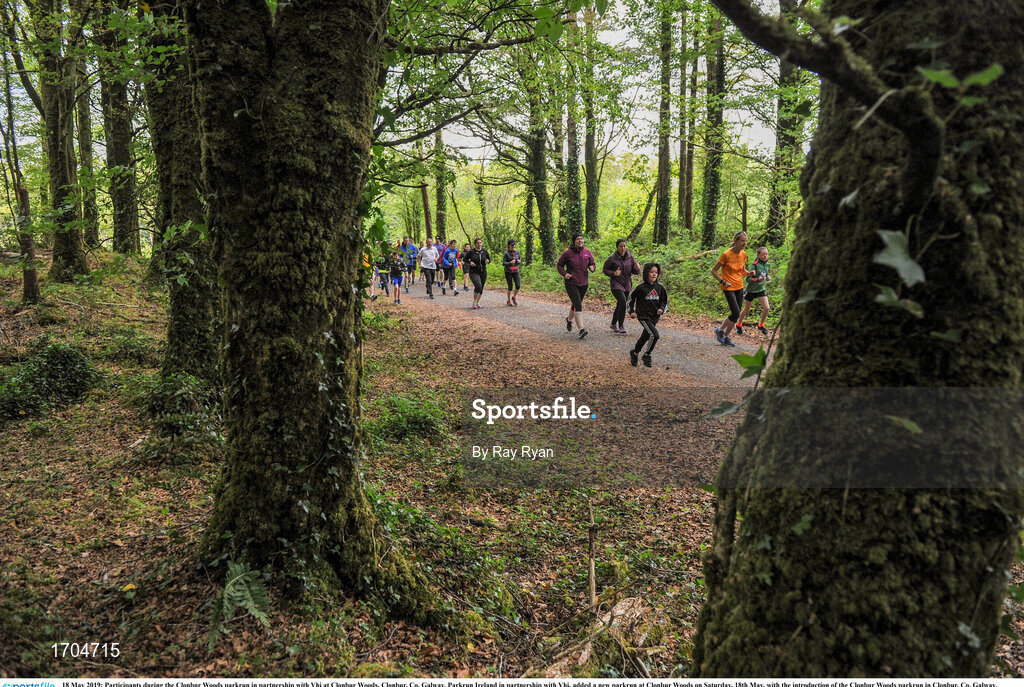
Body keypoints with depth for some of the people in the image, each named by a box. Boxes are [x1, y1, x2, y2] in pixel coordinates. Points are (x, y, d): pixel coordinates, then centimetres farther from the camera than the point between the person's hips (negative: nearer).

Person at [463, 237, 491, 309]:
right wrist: (470, 262, -13)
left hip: (483, 272, 4)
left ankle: (477, 303, 27)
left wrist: (488, 261, -8)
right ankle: (474, 302, -9)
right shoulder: (471, 252, -5)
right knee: (478, 285, -23)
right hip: (474, 272, -4)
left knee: (481, 288, 9)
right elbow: (465, 259, 5)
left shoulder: (485, 251, 3)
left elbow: (489, 259, 15)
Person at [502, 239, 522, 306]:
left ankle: (514, 297, 18)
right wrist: (510, 263, -30)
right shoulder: (506, 253, -11)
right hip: (508, 272, -4)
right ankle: (508, 301, 16)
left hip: (516, 271, 4)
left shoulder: (517, 252, 2)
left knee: (518, 286, -8)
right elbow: (503, 263, -14)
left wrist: (519, 261, -12)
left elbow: (520, 261, 12)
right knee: (510, 287, -4)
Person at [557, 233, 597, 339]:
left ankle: (569, 320, 48)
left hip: (584, 283, 5)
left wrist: (592, 267, -9)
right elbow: (559, 265, 3)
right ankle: (581, 329, -17)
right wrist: (564, 274, -14)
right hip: (571, 283, -5)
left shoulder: (587, 253, 4)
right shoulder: (568, 253, -7)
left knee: (577, 304, 19)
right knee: (578, 305, -15)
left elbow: (593, 264, 15)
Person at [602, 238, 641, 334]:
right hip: (616, 284, -5)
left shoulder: (630, 257, 2)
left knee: (620, 306, 15)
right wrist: (613, 273, -18)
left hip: (627, 285, 5)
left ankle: (613, 324, 35)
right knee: (623, 303, -22)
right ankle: (621, 326, -11)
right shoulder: (612, 258, -9)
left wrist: (637, 268, -17)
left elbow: (635, 272, 6)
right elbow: (605, 270, 0)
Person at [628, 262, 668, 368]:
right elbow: (631, 298, 5)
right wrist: (631, 311, 4)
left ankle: (634, 353, 35)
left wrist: (661, 309, -4)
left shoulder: (659, 287, 2)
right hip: (643, 316, -5)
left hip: (654, 317, 5)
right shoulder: (641, 287, -10)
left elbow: (664, 300, 14)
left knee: (645, 337, 15)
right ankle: (647, 355, -1)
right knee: (655, 335, -20)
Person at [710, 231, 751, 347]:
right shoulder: (726, 254, -15)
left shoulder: (743, 254, 4)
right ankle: (720, 330, 10)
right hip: (729, 288, -6)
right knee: (736, 314, -13)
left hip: (739, 287, 6)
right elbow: (713, 271, -8)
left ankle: (726, 336, 20)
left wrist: (749, 273, -5)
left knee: (735, 315, 6)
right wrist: (723, 282, -16)